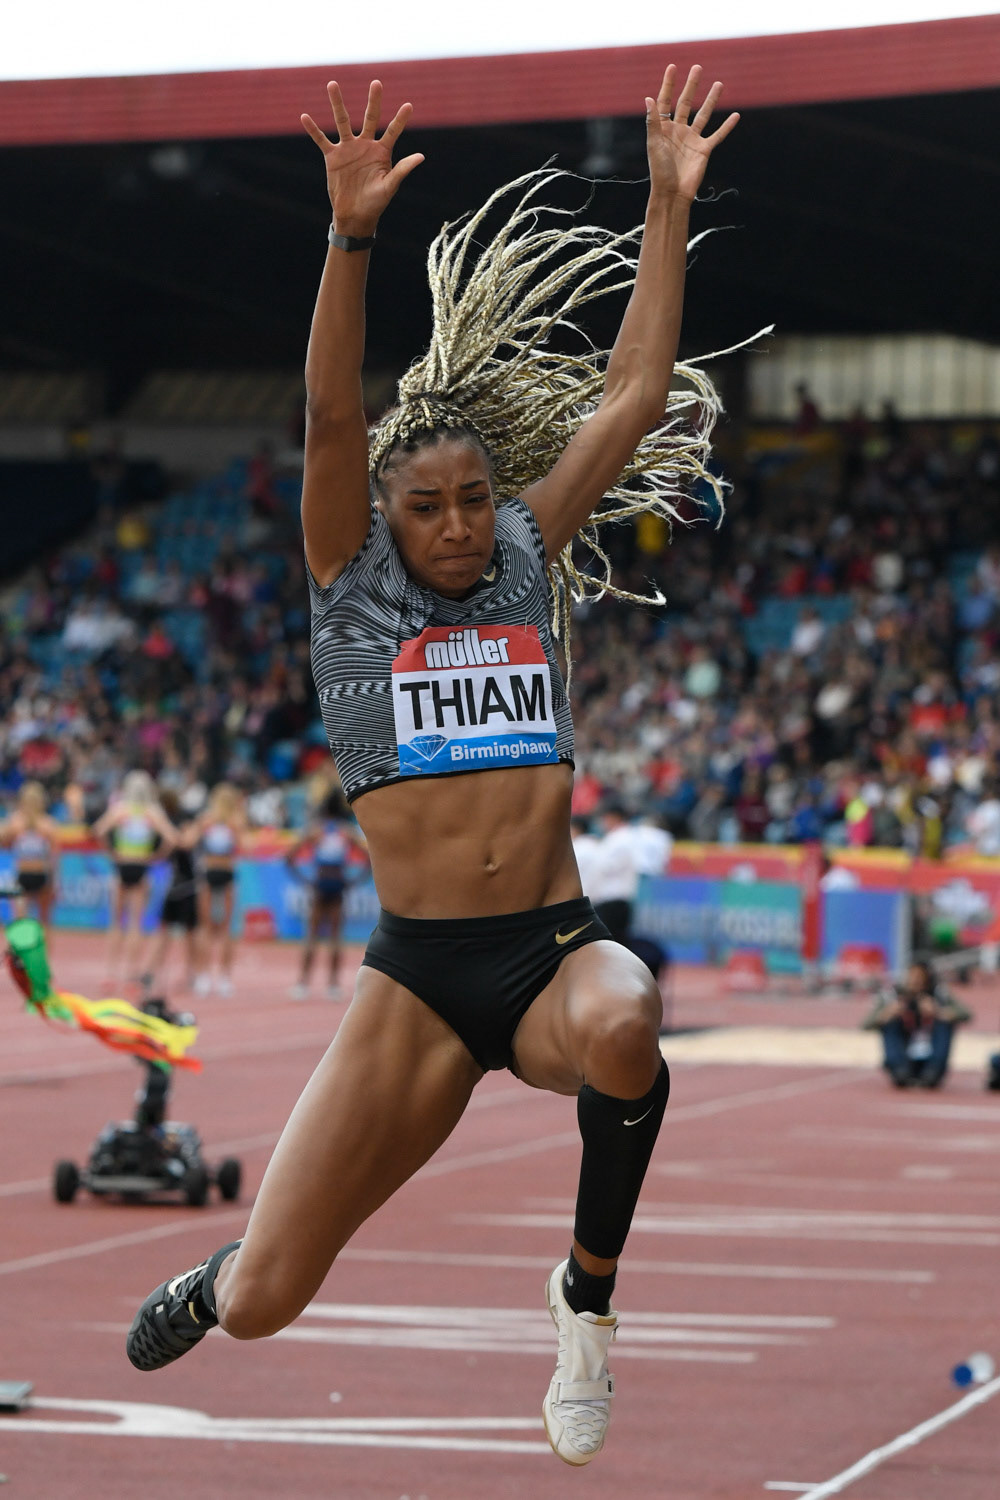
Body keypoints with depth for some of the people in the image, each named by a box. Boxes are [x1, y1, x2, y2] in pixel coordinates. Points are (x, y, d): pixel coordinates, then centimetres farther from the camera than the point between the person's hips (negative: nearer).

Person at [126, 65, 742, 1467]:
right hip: (418, 975, -1)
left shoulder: (528, 560, 11)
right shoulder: (352, 584, 5)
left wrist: (669, 206, 5)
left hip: (556, 946, 1)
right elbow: (332, 421, -11)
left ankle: (589, 1293, -11)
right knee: (263, 1307, -6)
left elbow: (632, 397, 9)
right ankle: (222, 1277, 36)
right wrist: (351, 237, -24)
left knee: (622, 1026, -39)